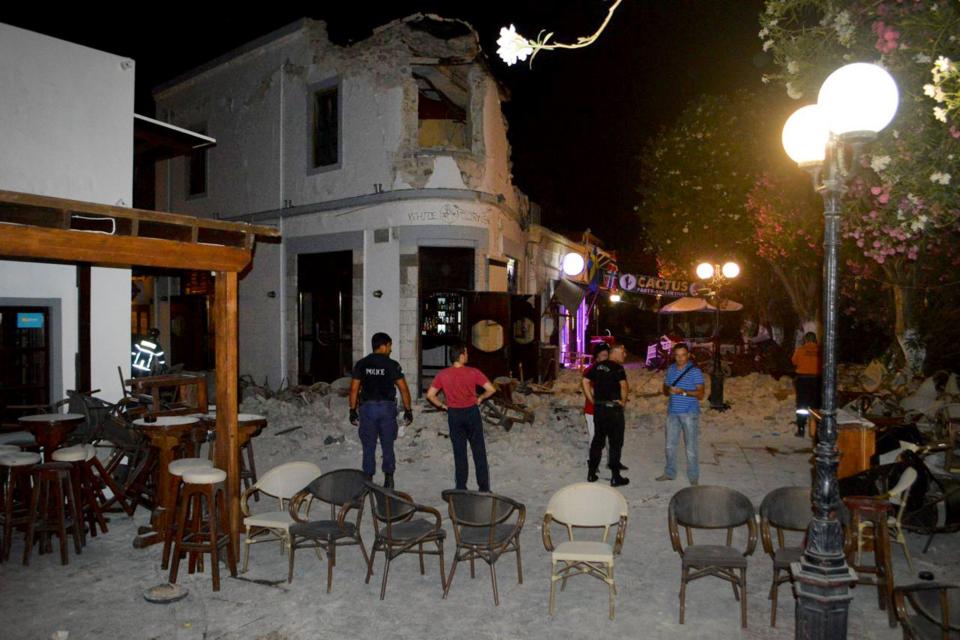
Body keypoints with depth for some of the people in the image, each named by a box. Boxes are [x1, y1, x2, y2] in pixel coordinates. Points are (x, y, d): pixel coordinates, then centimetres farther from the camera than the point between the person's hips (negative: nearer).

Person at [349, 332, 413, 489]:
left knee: (368, 447, 8)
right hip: (387, 407, -1)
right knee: (388, 446, 10)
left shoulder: (361, 364, 2)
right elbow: (403, 389, -6)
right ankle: (388, 481, 13)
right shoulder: (392, 365, -4)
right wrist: (408, 410, 1)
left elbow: (354, 389, 0)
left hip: (367, 407, 1)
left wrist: (353, 411, 7)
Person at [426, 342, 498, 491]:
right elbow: (491, 389, -13)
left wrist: (442, 406, 6)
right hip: (472, 413, -2)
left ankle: (461, 488, 16)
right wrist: (480, 398, 4)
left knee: (459, 452, 11)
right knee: (479, 452, 9)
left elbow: (430, 395, -6)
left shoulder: (443, 375, -6)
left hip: (454, 415, 2)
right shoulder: (473, 372, -11)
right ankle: (484, 488, 13)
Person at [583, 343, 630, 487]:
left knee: (598, 440, 15)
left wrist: (592, 400, 8)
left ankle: (591, 473, 19)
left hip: (598, 408, 6)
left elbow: (586, 381, 7)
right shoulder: (618, 368, -12)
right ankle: (615, 477, 9)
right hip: (613, 409, -6)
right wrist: (623, 401, -13)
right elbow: (624, 385, -27)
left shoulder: (598, 366, 8)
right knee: (615, 442, 4)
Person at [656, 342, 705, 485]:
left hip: (690, 413, -5)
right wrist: (669, 390, -9)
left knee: (691, 447, 0)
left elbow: (700, 394, -9)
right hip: (672, 412, 5)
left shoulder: (695, 371, -7)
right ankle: (669, 473, 26)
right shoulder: (670, 370, 9)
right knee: (670, 444, 12)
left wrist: (683, 392, -23)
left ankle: (693, 477, 12)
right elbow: (665, 390, 15)